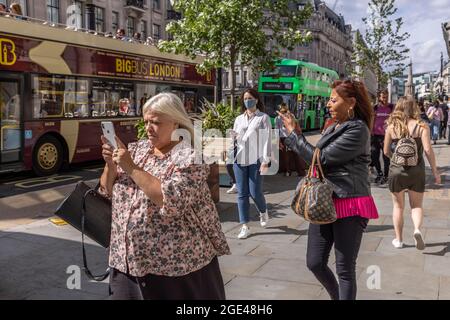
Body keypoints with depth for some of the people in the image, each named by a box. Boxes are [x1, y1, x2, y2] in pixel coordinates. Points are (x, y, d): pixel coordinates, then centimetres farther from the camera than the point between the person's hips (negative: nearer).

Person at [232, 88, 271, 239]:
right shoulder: (239, 119, 14)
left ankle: (263, 212, 31)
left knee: (255, 192, -2)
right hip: (239, 160, 4)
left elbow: (267, 140, -5)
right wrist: (231, 138, -8)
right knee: (242, 193, 3)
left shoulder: (263, 118, 1)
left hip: (256, 160, -4)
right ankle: (245, 226, 9)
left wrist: (266, 161, -13)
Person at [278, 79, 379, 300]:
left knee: (345, 268, 4)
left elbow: (321, 159, -16)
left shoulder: (357, 129, -13)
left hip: (350, 206, -8)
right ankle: (336, 297, 35)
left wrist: (293, 134, -9)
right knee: (315, 263, 10)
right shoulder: (334, 128, 12)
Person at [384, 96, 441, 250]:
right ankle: (417, 229, -13)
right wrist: (435, 171, -5)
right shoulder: (421, 126, -8)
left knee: (398, 206, 16)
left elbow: (386, 151, 0)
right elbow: (428, 149, -13)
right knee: (417, 205, 14)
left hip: (396, 170, 1)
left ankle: (398, 239, 21)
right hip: (417, 171, 0)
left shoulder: (392, 127, -5)